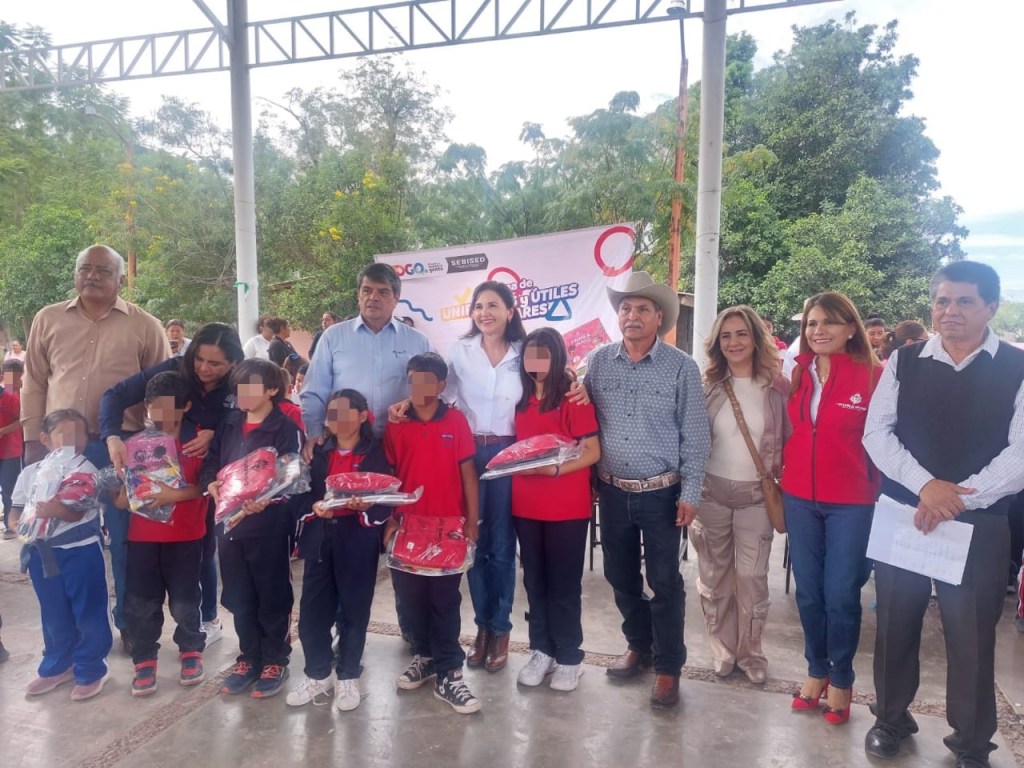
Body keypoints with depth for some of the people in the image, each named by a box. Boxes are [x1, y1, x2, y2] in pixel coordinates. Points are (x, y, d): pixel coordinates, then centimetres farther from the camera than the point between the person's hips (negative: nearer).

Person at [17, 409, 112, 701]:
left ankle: (90, 670, 19)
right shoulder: (30, 473, 4)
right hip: (42, 552, 5)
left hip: (80, 552, -5)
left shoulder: (85, 470, -10)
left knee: (88, 614, 4)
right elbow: (16, 512, 10)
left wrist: (56, 509, -39)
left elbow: (77, 512, -19)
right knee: (53, 616, 20)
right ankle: (57, 667, 37)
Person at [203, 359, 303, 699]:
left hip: (269, 526, -5)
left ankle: (275, 661, 20)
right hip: (230, 523, 6)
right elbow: (210, 465, 11)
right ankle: (249, 658, 30)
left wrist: (264, 500, -30)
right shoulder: (228, 425, 11)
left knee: (272, 596, 6)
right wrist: (213, 487, -10)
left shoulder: (287, 429, -7)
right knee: (238, 597, 14)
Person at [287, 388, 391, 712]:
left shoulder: (376, 454, -1)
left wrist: (365, 506, -25)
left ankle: (348, 677, 22)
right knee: (312, 609, 5)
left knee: (354, 610, 6)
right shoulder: (320, 453, 10)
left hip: (358, 541, -3)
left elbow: (386, 501, -6)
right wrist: (315, 508, -14)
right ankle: (317, 675, 23)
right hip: (320, 539, 3)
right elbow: (304, 494, 6)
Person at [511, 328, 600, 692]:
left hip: (567, 508, -5)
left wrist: (555, 469, -24)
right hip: (526, 505, 5)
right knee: (535, 581, 14)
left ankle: (570, 657, 21)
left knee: (564, 584, 6)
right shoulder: (522, 399, 9)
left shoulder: (574, 397, -9)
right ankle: (541, 650, 29)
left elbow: (592, 451, -12)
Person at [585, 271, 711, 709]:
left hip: (662, 493, -3)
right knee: (620, 576, 16)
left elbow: (696, 437, -5)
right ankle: (639, 645, 38)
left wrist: (690, 494, -7)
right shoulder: (597, 362, 1)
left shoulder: (681, 367, -7)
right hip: (612, 492, 4)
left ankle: (668, 668, 22)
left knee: (664, 583, 5)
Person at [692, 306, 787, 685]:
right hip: (711, 492, 1)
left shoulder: (777, 386, -3)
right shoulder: (707, 386, -1)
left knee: (751, 577, 3)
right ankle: (723, 650, 28)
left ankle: (750, 652, 24)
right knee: (714, 576, 10)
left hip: (757, 494, -1)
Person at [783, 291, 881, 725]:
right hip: (800, 498, 4)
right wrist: (781, 478, 8)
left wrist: (880, 495, -8)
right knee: (808, 591, 13)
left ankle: (841, 679, 27)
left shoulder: (873, 375, -9)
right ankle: (816, 671, 32)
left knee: (841, 595, 5)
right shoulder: (798, 374, 5)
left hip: (851, 502, -4)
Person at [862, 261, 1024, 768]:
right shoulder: (904, 362, 3)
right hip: (900, 514, 2)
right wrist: (925, 485, -17)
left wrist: (956, 501, -18)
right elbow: (876, 431, -3)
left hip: (979, 524, -1)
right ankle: (891, 718, 35)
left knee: (972, 637, 9)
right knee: (895, 625, 13)